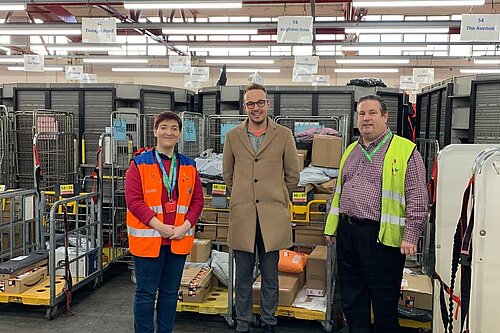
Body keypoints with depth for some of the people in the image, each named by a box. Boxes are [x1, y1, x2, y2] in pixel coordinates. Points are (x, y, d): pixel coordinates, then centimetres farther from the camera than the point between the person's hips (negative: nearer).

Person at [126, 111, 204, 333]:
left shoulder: (189, 166, 7)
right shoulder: (140, 164, -4)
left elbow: (197, 200, 7)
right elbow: (133, 200, -11)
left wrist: (185, 226, -8)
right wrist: (159, 226, -18)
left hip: (179, 239, 4)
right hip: (148, 237, -4)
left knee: (170, 292, 15)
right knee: (146, 293, 5)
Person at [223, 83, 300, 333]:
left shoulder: (284, 135, 1)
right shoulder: (233, 137, 5)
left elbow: (292, 176, 9)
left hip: (273, 218, -1)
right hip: (242, 217, 1)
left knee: (270, 277, 10)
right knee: (243, 277, 11)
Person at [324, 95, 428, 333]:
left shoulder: (405, 151, -5)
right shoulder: (351, 151, 15)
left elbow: (417, 199, -9)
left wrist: (410, 236, -15)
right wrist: (332, 227, 17)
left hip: (382, 236, -6)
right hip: (347, 232, 6)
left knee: (384, 301, 5)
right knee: (352, 297, 16)